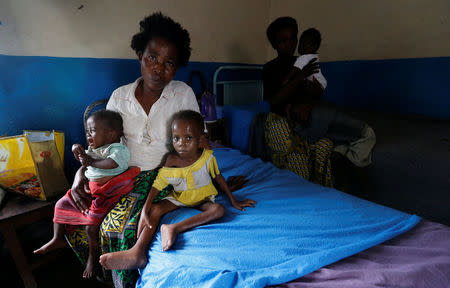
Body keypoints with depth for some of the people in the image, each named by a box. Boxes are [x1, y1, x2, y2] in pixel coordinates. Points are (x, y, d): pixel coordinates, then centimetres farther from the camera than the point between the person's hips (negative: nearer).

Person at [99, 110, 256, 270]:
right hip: (178, 197, 1)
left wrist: (234, 201, 2)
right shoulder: (171, 162, -16)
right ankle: (138, 252, -32)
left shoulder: (207, 156, -17)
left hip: (202, 199, 0)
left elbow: (219, 178, -4)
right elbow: (157, 186, -14)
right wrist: (145, 210, -27)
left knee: (219, 210, -30)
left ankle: (174, 228, -37)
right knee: (155, 209, -22)